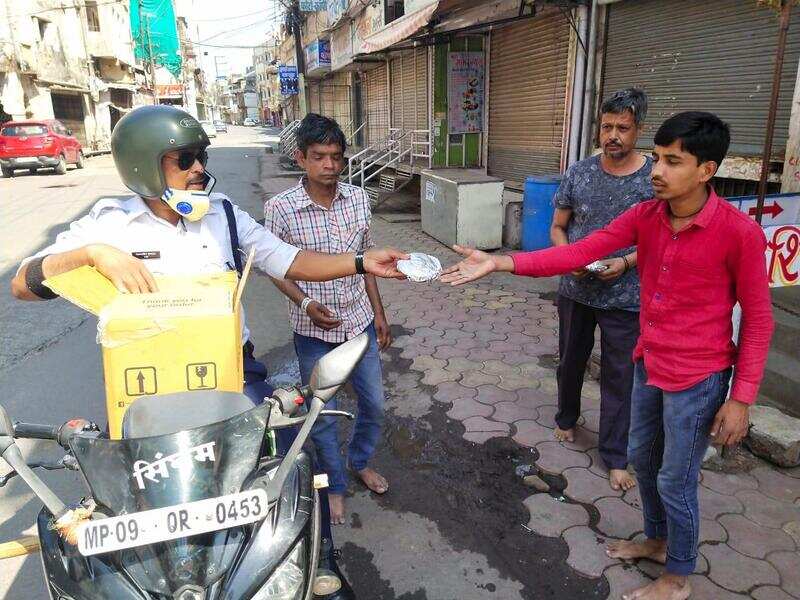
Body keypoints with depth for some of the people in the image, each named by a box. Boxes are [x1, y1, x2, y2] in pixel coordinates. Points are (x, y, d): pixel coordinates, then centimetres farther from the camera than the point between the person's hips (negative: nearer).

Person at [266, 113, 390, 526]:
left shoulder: (358, 198, -4)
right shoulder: (280, 209, -15)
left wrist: (379, 313, 7)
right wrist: (304, 302, -21)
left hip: (359, 321, 4)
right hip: (314, 329, -3)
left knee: (374, 404, 17)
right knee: (323, 415, 12)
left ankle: (361, 461, 46)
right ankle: (334, 485, 36)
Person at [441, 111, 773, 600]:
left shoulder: (739, 232, -20)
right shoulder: (645, 216, -5)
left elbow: (758, 318, -12)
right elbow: (579, 253, -12)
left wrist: (742, 398, -12)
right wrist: (501, 263, -23)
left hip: (698, 377, -6)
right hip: (649, 363, 6)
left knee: (675, 482, 9)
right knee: (642, 457, 22)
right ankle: (657, 540, 49)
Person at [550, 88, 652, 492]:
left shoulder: (656, 178, -8)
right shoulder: (579, 173, -1)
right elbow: (558, 228, 5)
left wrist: (625, 264, -20)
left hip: (625, 299, -2)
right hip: (575, 291, 3)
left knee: (619, 378, 6)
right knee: (570, 362, 20)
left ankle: (615, 456, 21)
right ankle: (566, 418, 46)